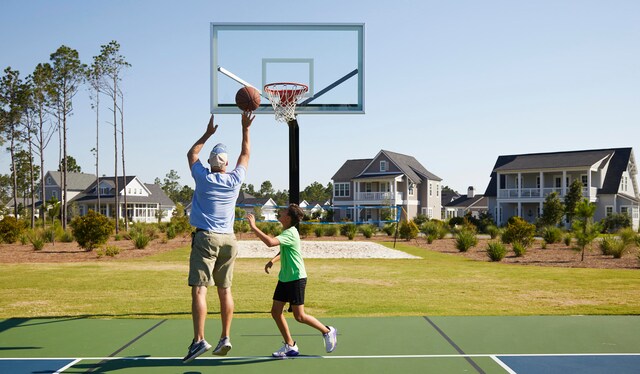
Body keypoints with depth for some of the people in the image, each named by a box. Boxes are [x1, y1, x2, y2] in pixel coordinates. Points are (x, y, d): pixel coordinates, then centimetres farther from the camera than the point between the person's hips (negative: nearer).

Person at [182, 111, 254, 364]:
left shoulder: (203, 177, -3)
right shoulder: (235, 180, 2)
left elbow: (191, 154, 18)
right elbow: (246, 154, 20)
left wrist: (208, 134, 24)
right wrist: (245, 129, 26)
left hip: (206, 238, -4)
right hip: (228, 239, 4)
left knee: (199, 289, -7)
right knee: (225, 290, 9)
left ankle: (199, 340, -15)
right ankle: (225, 338, 12)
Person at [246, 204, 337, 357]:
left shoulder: (290, 233, -21)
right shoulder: (288, 231, 9)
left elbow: (270, 242, -38)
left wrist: (253, 227, -31)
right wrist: (272, 260, 11)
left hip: (296, 279, -9)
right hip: (284, 278, 9)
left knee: (299, 316, -2)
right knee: (276, 311, 5)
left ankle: (328, 331, 18)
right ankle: (290, 346, 16)